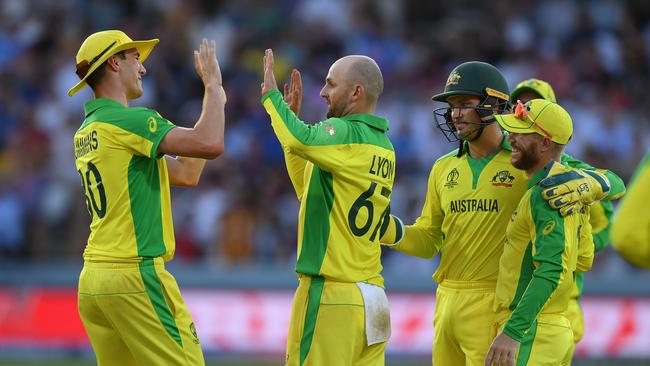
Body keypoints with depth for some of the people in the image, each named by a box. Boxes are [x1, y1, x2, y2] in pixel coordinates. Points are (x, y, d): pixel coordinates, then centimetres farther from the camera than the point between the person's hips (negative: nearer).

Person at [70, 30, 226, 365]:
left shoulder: (86, 132, 18)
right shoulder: (127, 120, -11)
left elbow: (185, 173, 23)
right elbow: (211, 145, -22)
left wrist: (214, 102, 24)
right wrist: (213, 83, -6)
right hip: (136, 274, -9)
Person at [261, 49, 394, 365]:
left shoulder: (346, 133, -11)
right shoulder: (383, 147, 17)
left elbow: (300, 141, -33)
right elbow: (309, 190, 26)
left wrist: (271, 96, -14)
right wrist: (291, 116, 25)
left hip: (332, 294, -9)